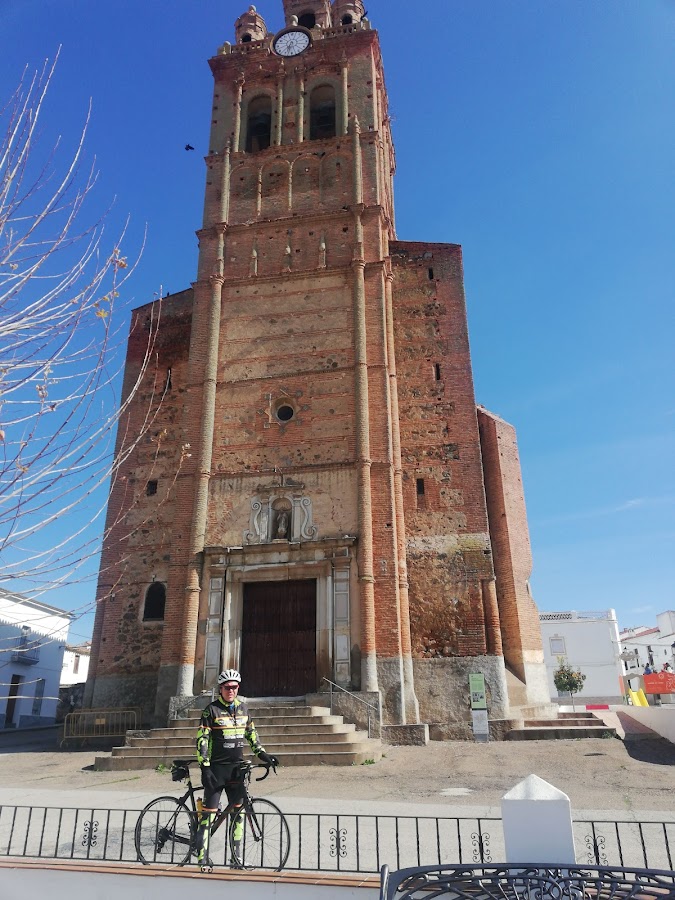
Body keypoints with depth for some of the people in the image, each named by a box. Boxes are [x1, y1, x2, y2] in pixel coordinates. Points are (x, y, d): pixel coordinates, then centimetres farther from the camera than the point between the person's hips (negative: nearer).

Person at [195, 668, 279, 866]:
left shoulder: (243, 708, 7)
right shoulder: (211, 710, -8)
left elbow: (251, 733, 17)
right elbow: (202, 740, -10)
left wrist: (262, 753, 7)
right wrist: (205, 768, -16)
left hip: (236, 767, 5)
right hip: (217, 768, -5)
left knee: (238, 811, 9)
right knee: (209, 812, -4)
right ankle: (202, 858, 7)